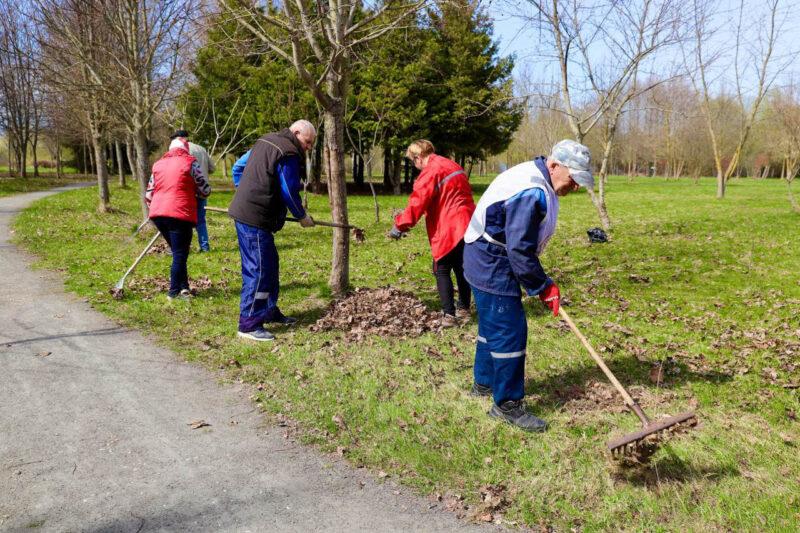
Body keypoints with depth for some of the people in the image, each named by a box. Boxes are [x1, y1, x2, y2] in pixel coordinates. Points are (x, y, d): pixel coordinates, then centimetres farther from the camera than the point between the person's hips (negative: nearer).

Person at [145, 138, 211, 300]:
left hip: (158, 214, 6)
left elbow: (148, 194, 18)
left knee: (177, 252, 18)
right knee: (180, 254, 3)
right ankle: (174, 292, 6)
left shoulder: (158, 164, 18)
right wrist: (193, 194, 20)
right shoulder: (190, 162, 2)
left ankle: (183, 287, 17)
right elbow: (205, 190, 0)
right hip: (180, 214, -6)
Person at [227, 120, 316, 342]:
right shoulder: (289, 154, -14)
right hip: (254, 219, -11)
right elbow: (289, 192, -12)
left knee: (269, 264, 18)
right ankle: (249, 324, -5)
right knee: (258, 270, -8)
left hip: (243, 211, 11)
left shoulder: (265, 141, 18)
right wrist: (302, 217, 3)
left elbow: (239, 167, 25)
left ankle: (270, 311, 29)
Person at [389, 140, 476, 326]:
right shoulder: (454, 166, 16)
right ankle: (464, 308, 29)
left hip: (449, 231, -9)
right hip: (467, 226, 9)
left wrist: (400, 225, -9)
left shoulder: (430, 172, -13)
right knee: (461, 268, 19)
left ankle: (449, 314, -3)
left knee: (442, 271, 1)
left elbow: (417, 204, -18)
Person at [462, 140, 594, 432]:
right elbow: (520, 251, -26)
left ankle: (484, 383, 37)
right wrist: (543, 287, -15)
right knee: (510, 332, -6)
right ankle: (508, 404, 5)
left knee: (492, 326, 21)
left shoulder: (536, 182, 9)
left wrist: (542, 282, 15)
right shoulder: (530, 193, -25)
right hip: (492, 268, -11)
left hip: (486, 262, 11)